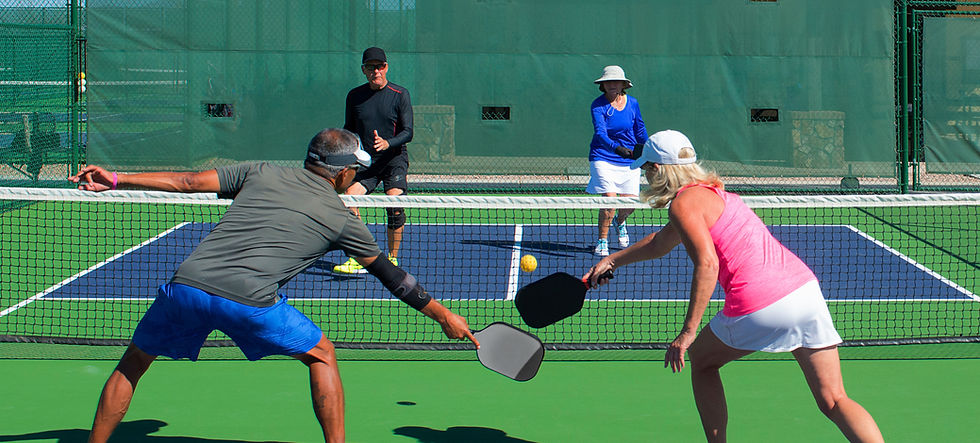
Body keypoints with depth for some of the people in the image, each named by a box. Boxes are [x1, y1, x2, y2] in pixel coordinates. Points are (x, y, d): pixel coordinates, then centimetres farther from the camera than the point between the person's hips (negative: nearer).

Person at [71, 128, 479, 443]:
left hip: (186, 284, 3)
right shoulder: (341, 219, 15)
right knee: (321, 356, 21)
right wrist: (442, 314, 32)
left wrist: (115, 180, 23)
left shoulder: (260, 174, 20)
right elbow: (389, 274, 22)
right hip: (249, 301, -2)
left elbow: (188, 181, 16)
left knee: (132, 364, 24)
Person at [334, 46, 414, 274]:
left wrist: (387, 143, -25)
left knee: (394, 206, -18)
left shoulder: (400, 94, -2)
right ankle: (356, 260, -10)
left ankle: (392, 259, -1)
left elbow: (407, 132, -6)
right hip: (365, 161, 3)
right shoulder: (355, 96, 7)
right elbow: (349, 129, 17)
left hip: (394, 160, -3)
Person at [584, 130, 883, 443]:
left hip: (761, 307, -7)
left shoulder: (683, 202, -1)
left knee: (701, 361, 22)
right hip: (805, 286, 7)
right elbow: (660, 243, 44)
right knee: (834, 402, 3)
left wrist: (688, 331, -16)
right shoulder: (710, 191, 27)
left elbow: (708, 264, -16)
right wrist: (612, 260, 51)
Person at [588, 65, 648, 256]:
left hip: (629, 161, 3)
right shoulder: (598, 105, -11)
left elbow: (640, 131, 15)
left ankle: (620, 222, 35)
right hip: (603, 159, -3)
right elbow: (600, 133, -25)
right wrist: (617, 148, -41)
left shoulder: (632, 103, 1)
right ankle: (602, 241, 3)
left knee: (629, 204, -2)